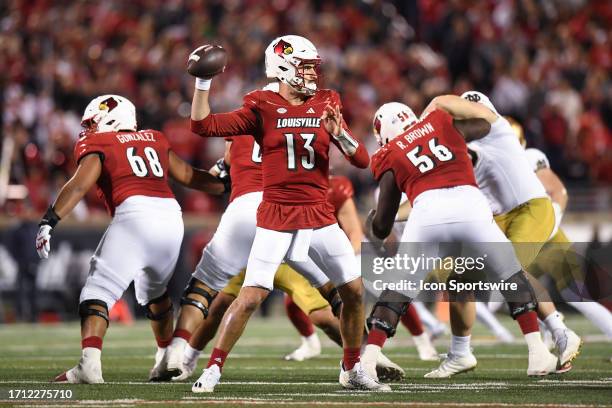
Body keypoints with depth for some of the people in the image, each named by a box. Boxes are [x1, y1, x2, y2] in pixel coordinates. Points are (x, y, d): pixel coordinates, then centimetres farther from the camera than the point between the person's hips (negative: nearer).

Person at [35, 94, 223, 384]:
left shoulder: (96, 145, 13)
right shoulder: (155, 140, 28)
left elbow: (80, 184, -4)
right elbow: (188, 176, 32)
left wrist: (49, 221, -11)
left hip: (135, 214, -6)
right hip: (172, 216, 6)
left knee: (98, 293, -5)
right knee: (153, 292, 29)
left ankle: (90, 363, -26)